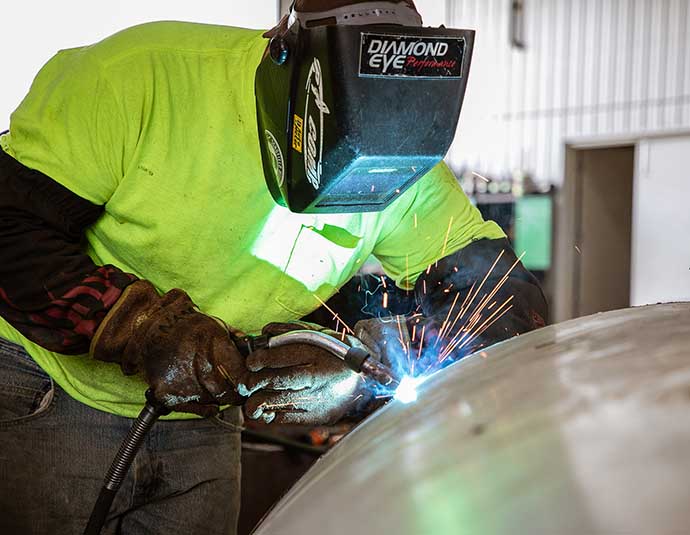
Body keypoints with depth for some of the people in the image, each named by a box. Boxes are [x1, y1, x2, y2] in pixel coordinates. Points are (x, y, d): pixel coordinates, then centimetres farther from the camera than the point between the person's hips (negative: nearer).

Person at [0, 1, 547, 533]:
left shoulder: (405, 175, -14)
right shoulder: (142, 75, -24)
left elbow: (507, 299, -15)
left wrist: (362, 380, -30)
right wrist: (144, 327, -33)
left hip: (200, 419, 3)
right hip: (45, 387, -3)